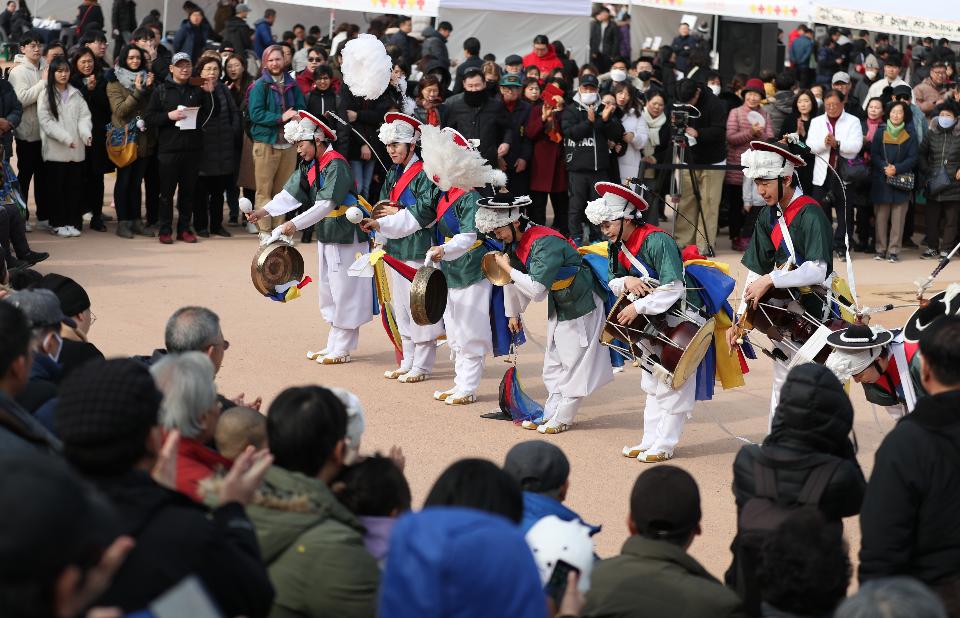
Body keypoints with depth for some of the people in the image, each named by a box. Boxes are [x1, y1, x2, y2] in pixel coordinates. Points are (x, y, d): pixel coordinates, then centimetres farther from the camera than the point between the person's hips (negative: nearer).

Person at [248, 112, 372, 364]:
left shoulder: (336, 165, -19)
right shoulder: (310, 165, 9)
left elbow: (326, 204, -26)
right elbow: (291, 192, 6)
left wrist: (296, 224, -29)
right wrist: (266, 210, -7)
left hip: (346, 236, -10)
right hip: (326, 235, 10)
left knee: (344, 290, -3)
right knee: (328, 291, 14)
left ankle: (342, 350, 3)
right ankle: (333, 345, 23)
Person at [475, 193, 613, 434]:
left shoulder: (546, 243, -31)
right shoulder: (513, 241, -4)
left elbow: (536, 289, -36)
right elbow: (512, 278, 12)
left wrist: (508, 269, -24)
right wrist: (513, 314, 20)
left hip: (582, 305, -9)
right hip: (558, 306, 9)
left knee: (575, 363, -1)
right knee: (554, 362, 14)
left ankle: (562, 419, 4)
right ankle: (550, 413, 22)